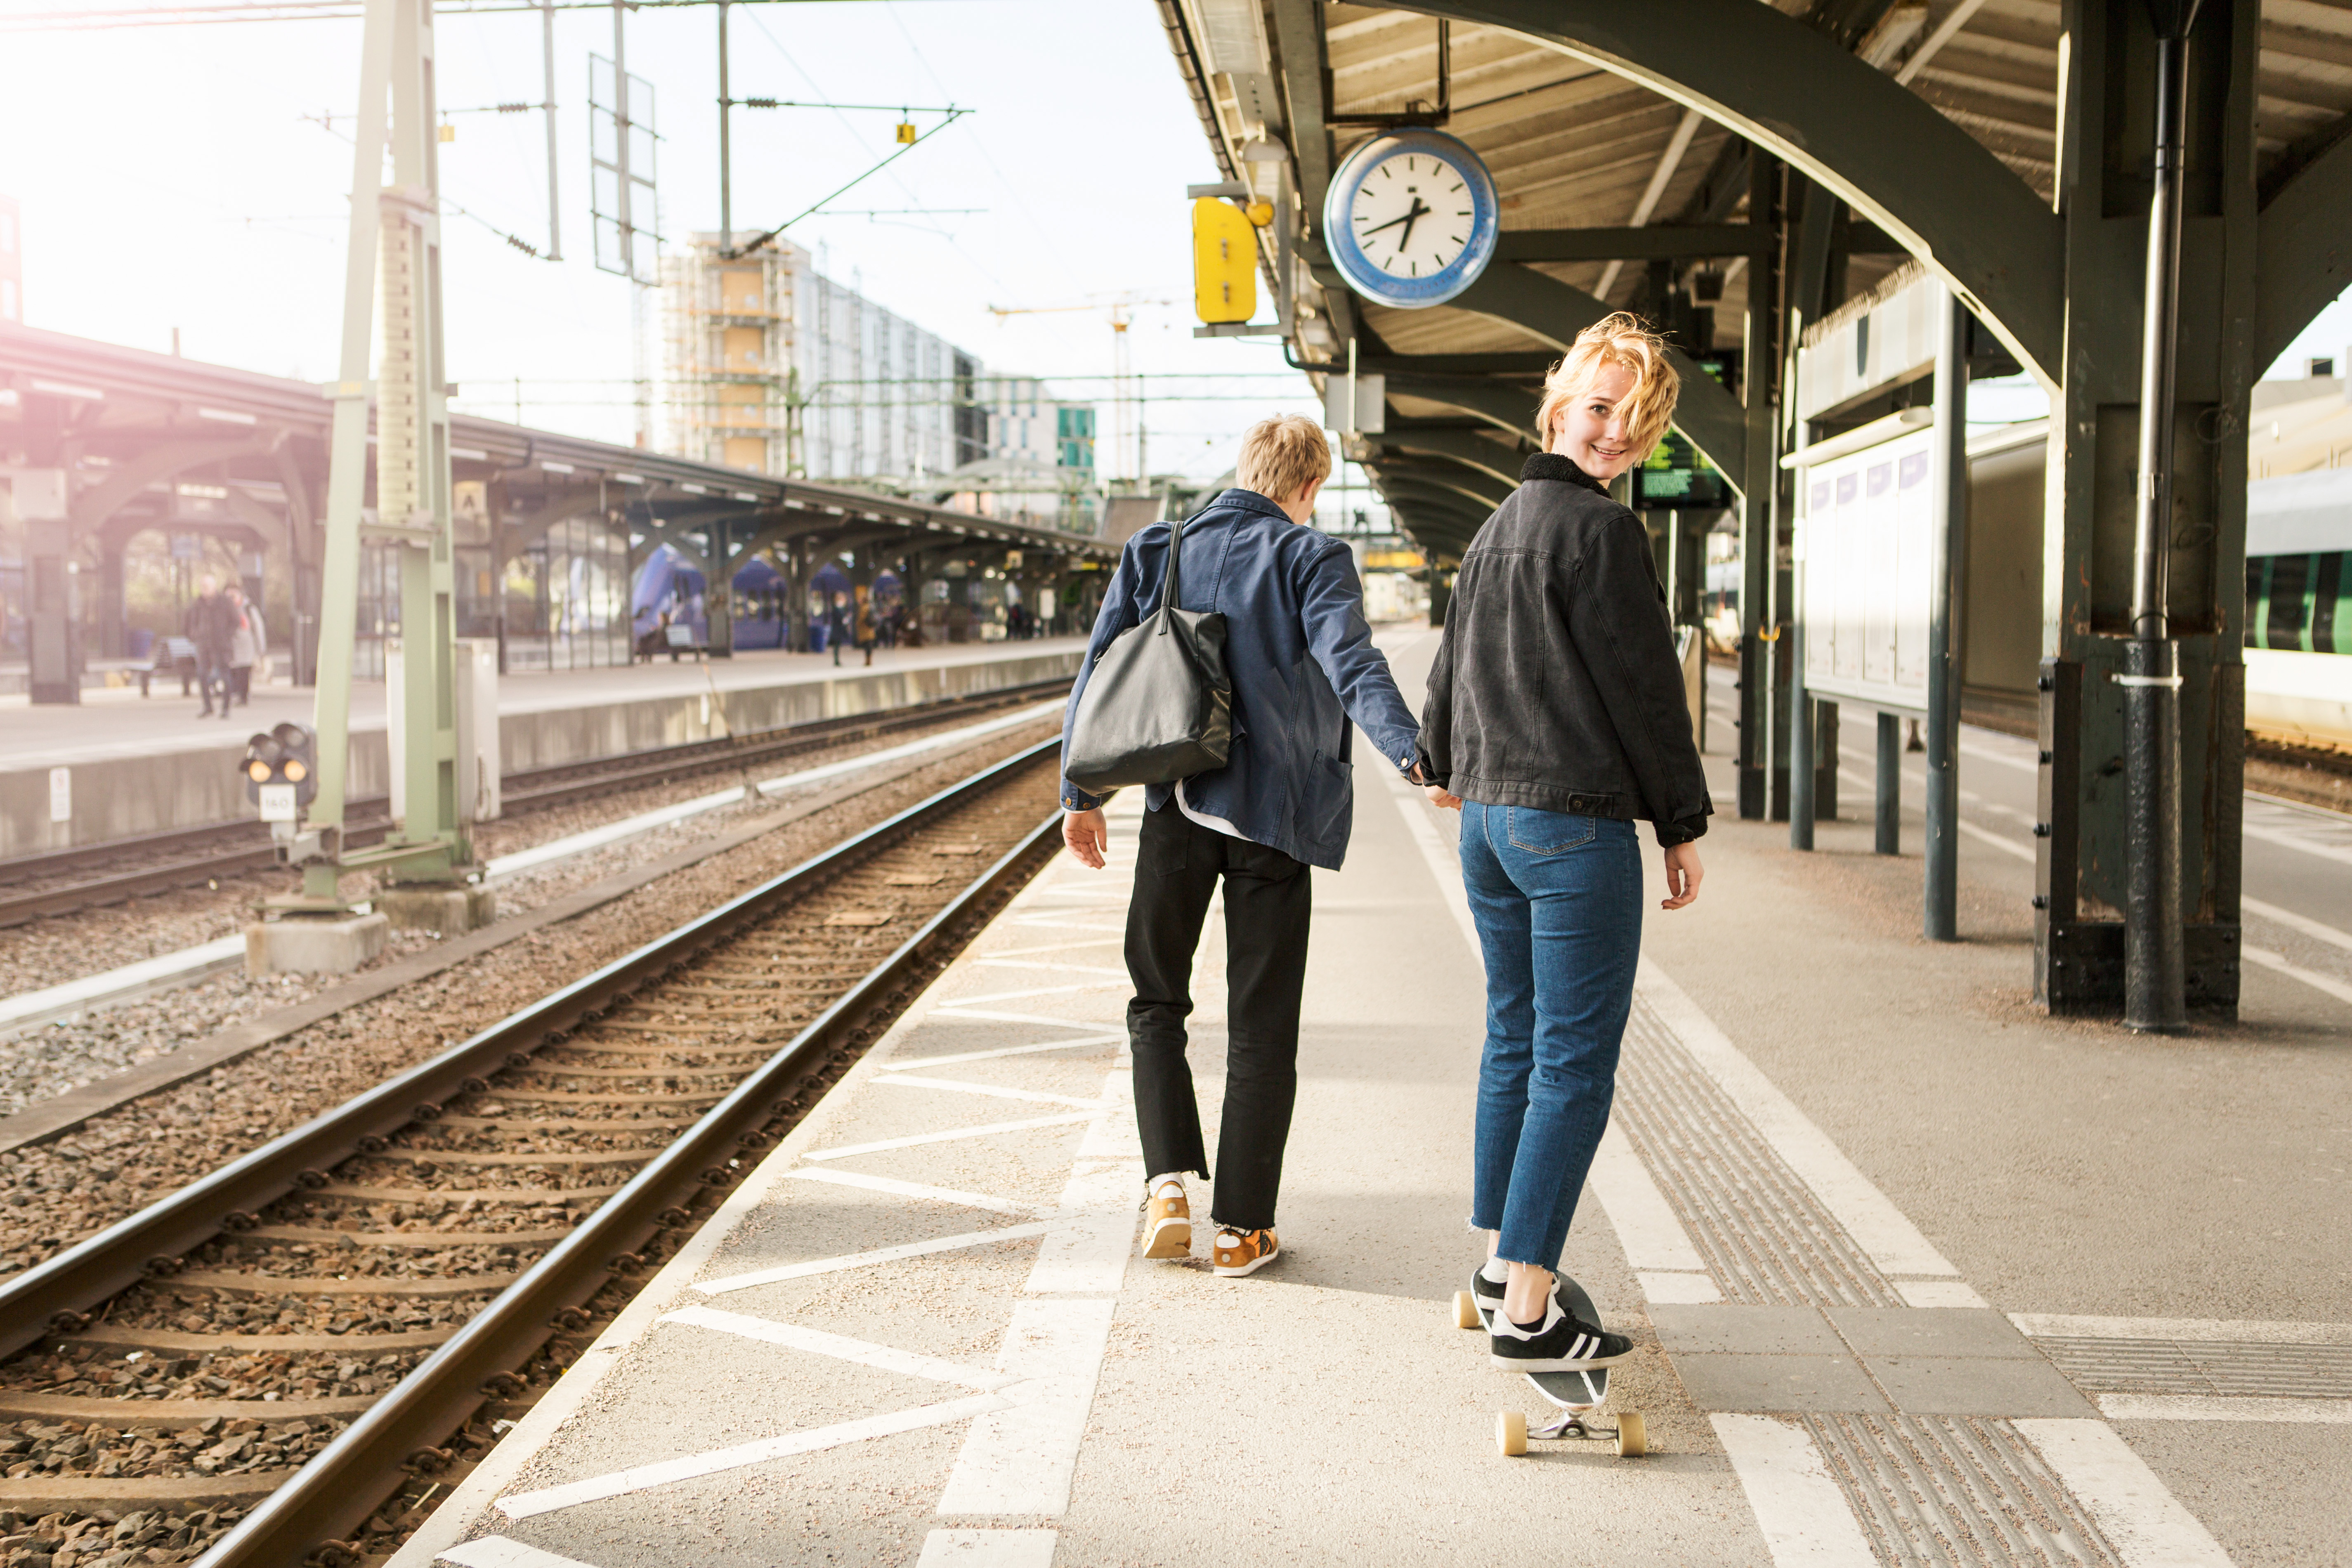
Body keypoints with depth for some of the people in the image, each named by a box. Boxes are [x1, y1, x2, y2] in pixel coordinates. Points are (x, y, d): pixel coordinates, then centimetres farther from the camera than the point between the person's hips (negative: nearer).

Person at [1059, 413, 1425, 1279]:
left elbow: (1098, 672, 6)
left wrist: (1081, 793, 12)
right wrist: (1411, 753, -33)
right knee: (1261, 1026, 7)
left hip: (1178, 809, 3)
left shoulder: (1155, 552, 7)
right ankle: (1243, 1227, 12)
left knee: (1156, 1001, 18)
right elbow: (1351, 664, -23)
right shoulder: (1311, 558, -5)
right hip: (1273, 816, -2)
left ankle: (1168, 1183, 3)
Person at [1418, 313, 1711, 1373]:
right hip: (1577, 825, -9)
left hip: (1489, 817, 9)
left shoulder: (1498, 527, 16)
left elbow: (1453, 659, 28)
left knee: (1515, 1040, 18)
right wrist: (1682, 825, -3)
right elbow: (1644, 687, -12)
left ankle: (1502, 1263, 29)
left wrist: (1445, 765, 45)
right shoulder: (1600, 530, -12)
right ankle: (1526, 1312, -2)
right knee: (1574, 1064, -4)